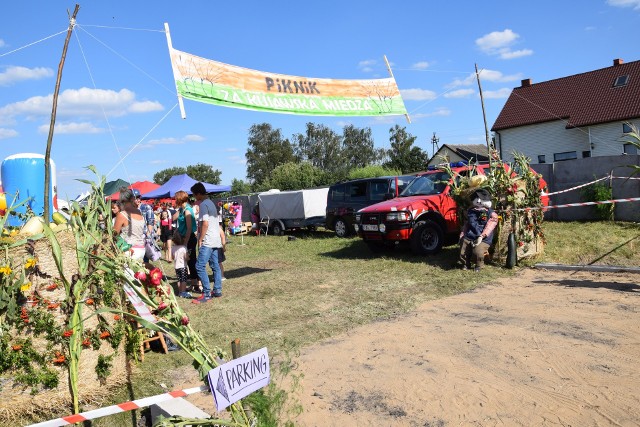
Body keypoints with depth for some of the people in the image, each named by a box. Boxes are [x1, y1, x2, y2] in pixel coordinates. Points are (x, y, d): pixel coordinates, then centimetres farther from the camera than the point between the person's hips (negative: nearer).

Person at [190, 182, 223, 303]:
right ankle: (217, 291, 16)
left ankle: (206, 294, -10)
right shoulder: (211, 203, 16)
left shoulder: (203, 204, -12)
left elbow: (205, 224, -19)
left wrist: (200, 240, -13)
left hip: (207, 241, -10)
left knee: (200, 266, -10)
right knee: (215, 266, 11)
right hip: (216, 240, 10)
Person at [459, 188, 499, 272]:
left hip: (483, 240, -4)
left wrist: (481, 237, -22)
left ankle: (479, 265, 1)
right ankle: (466, 264, 22)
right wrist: (462, 235, 10)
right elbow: (466, 224, 23)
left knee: (478, 252, -30)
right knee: (462, 253, -12)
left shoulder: (491, 214, 3)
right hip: (468, 237, 4)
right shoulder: (471, 211, 20)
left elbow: (489, 227, -9)